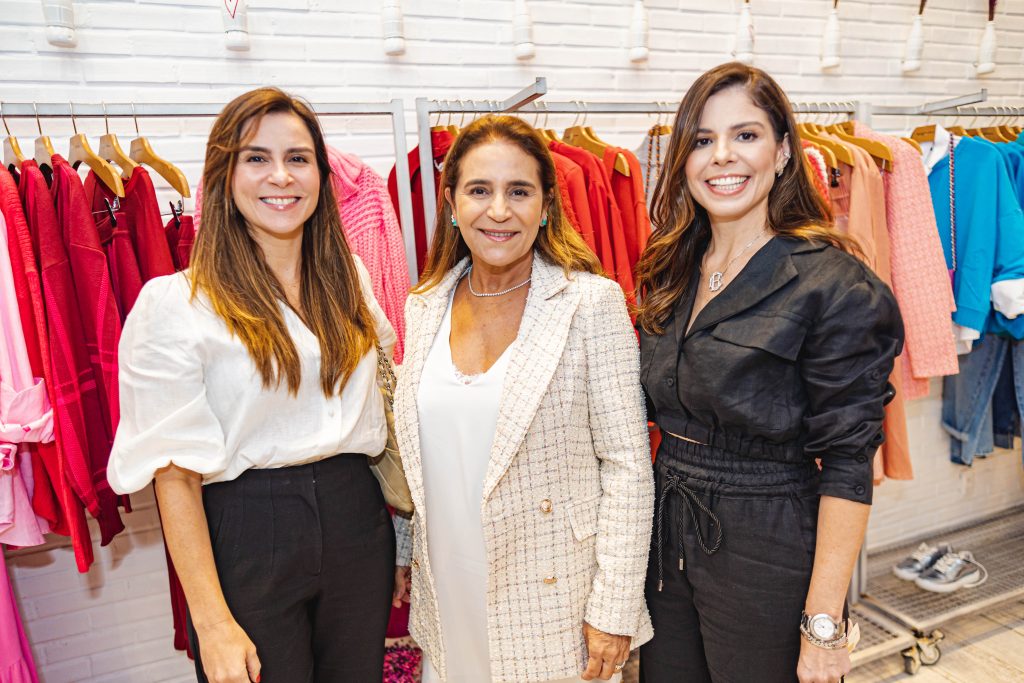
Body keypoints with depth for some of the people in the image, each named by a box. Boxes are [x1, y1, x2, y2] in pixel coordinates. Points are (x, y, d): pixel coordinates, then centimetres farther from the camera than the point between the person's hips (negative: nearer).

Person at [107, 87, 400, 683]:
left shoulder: (350, 279, 5)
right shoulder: (174, 304, -11)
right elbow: (174, 472, -11)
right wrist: (213, 623, -12)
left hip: (356, 523, 5)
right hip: (247, 537, -4)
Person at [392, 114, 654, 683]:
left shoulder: (591, 302, -13)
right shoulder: (425, 306, 1)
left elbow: (627, 464, -12)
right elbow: (418, 455, 10)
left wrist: (613, 610, -13)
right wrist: (418, 577, 11)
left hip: (553, 599, -4)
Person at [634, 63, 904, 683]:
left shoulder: (834, 286, -16)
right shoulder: (672, 272, 3)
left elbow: (847, 464, -16)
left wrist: (823, 624, -16)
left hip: (769, 551, -5)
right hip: (669, 538, 6)